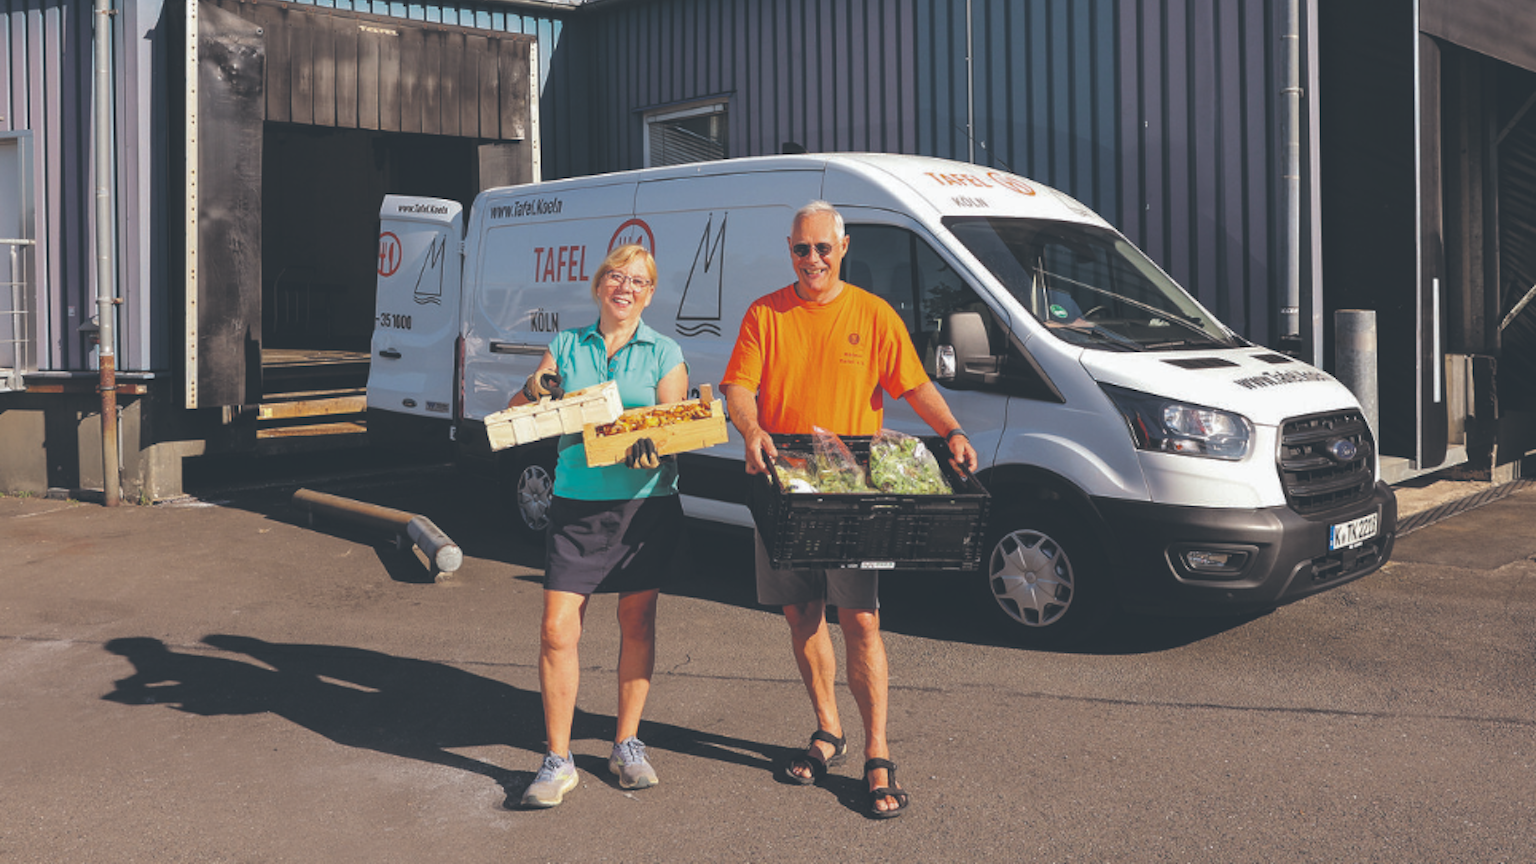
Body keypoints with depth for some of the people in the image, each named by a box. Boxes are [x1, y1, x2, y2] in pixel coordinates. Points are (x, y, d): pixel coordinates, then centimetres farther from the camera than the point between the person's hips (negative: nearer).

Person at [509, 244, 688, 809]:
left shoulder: (664, 354, 7)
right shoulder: (566, 347, 10)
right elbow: (513, 416, 9)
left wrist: (651, 446, -25)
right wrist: (535, 391, -14)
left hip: (645, 502, 0)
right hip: (576, 503, 1)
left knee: (637, 624, 8)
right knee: (557, 630, -5)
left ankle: (627, 745, 24)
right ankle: (558, 761, 6)